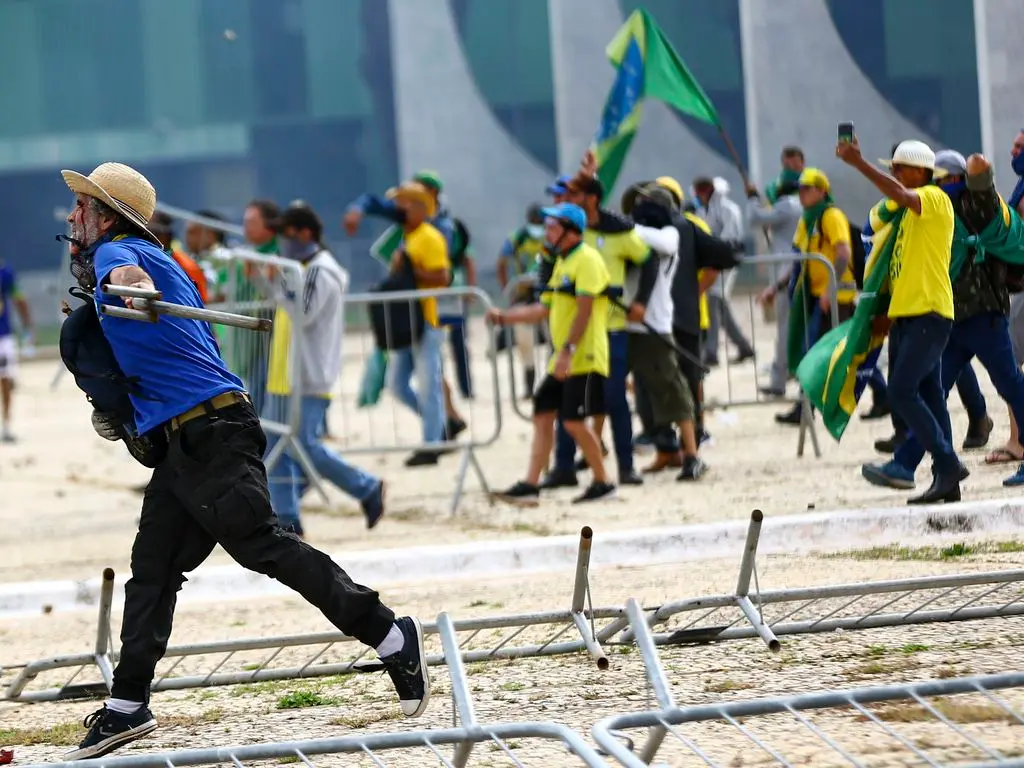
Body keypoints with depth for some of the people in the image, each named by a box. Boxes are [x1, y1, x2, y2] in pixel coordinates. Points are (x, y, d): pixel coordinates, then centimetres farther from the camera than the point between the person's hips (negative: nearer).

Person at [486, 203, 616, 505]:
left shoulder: (586, 260, -12)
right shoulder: (562, 263, 18)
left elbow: (585, 310, -20)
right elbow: (545, 309, 22)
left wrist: (568, 350, -26)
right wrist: (504, 317, 16)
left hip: (583, 358, -10)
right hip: (563, 360, 10)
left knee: (574, 421, -10)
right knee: (542, 415, 4)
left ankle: (603, 483, 2)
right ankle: (530, 485, 3)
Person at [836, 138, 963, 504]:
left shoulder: (935, 199, -7)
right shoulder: (910, 211, 21)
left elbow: (900, 195, -28)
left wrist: (858, 163, -30)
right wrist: (888, 312, 17)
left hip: (928, 313, -10)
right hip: (906, 316, 10)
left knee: (902, 391, -17)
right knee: (926, 397, 7)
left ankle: (947, 463, -13)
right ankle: (946, 479, 8)